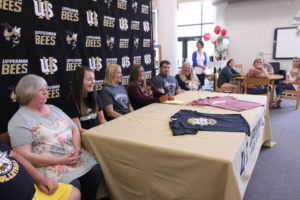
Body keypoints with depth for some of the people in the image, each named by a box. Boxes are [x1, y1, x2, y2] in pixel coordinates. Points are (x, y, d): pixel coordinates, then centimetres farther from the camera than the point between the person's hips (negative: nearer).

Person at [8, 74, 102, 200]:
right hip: (48, 163, -5)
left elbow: (74, 129, 16)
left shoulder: (54, 109, 15)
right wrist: (60, 161, -17)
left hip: (74, 156, 6)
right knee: (73, 185, -29)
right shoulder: (19, 121, -5)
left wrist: (77, 149, -5)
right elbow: (24, 156, -13)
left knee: (95, 170, -18)